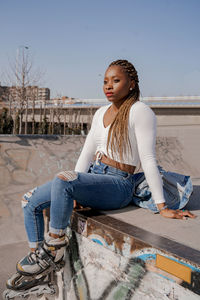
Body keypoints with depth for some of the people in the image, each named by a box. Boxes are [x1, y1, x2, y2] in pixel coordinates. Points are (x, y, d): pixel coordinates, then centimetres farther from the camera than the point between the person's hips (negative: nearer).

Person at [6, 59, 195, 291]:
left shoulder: (140, 111, -10)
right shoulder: (101, 113, 14)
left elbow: (148, 159, -16)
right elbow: (87, 152, 14)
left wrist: (162, 207, -17)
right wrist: (74, 190, 6)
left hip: (117, 185, -8)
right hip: (91, 177, 8)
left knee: (62, 180, -34)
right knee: (30, 202, 0)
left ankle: (54, 245, -14)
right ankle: (36, 264, 10)